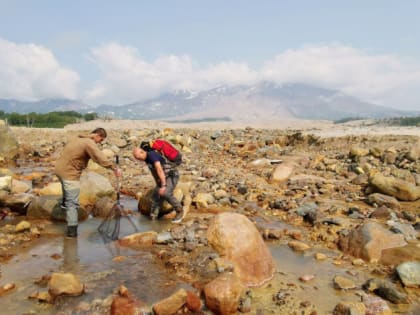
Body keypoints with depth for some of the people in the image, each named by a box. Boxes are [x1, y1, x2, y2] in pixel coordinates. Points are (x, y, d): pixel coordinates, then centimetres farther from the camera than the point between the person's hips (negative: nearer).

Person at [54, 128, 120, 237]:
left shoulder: (79, 138, 13)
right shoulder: (89, 143, -17)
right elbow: (101, 158, -26)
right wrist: (115, 168, -26)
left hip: (60, 168, 9)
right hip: (70, 173, -9)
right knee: (73, 202, -6)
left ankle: (65, 203, 59)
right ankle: (72, 229, -6)